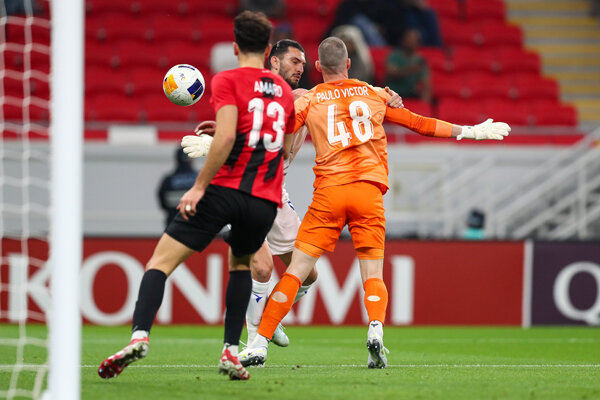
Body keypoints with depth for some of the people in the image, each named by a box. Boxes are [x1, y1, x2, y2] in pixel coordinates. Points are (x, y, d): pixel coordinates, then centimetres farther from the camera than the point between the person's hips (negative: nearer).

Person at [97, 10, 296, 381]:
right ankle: (231, 351, 14)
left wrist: (199, 186, -13)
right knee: (241, 265, 29)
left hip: (226, 188, -5)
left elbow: (226, 136, -14)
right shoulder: (285, 91, 17)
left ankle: (140, 335, -23)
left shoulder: (227, 81, 0)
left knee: (162, 260, -1)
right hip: (266, 199, 5)